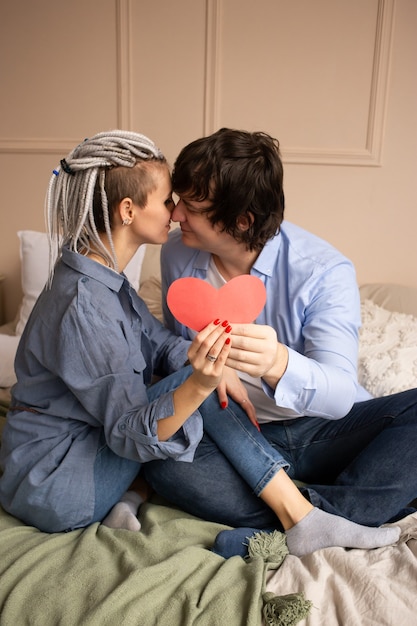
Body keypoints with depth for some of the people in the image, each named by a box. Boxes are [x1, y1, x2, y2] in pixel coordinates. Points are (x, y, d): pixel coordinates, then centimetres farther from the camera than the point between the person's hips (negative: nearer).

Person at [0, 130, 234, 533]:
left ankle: (132, 498, -2)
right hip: (55, 489, -9)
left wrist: (215, 366, -20)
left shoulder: (104, 274, -1)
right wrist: (199, 386, -45)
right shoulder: (82, 306, -30)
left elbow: (160, 343, -2)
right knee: (188, 381, -19)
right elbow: (132, 432, -28)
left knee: (194, 374, 8)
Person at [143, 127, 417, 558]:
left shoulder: (324, 271, -18)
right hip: (238, 436, 2)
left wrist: (279, 364, -50)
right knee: (162, 459, -28)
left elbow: (339, 395, -27)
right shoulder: (178, 254, -5)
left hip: (324, 430, -1)